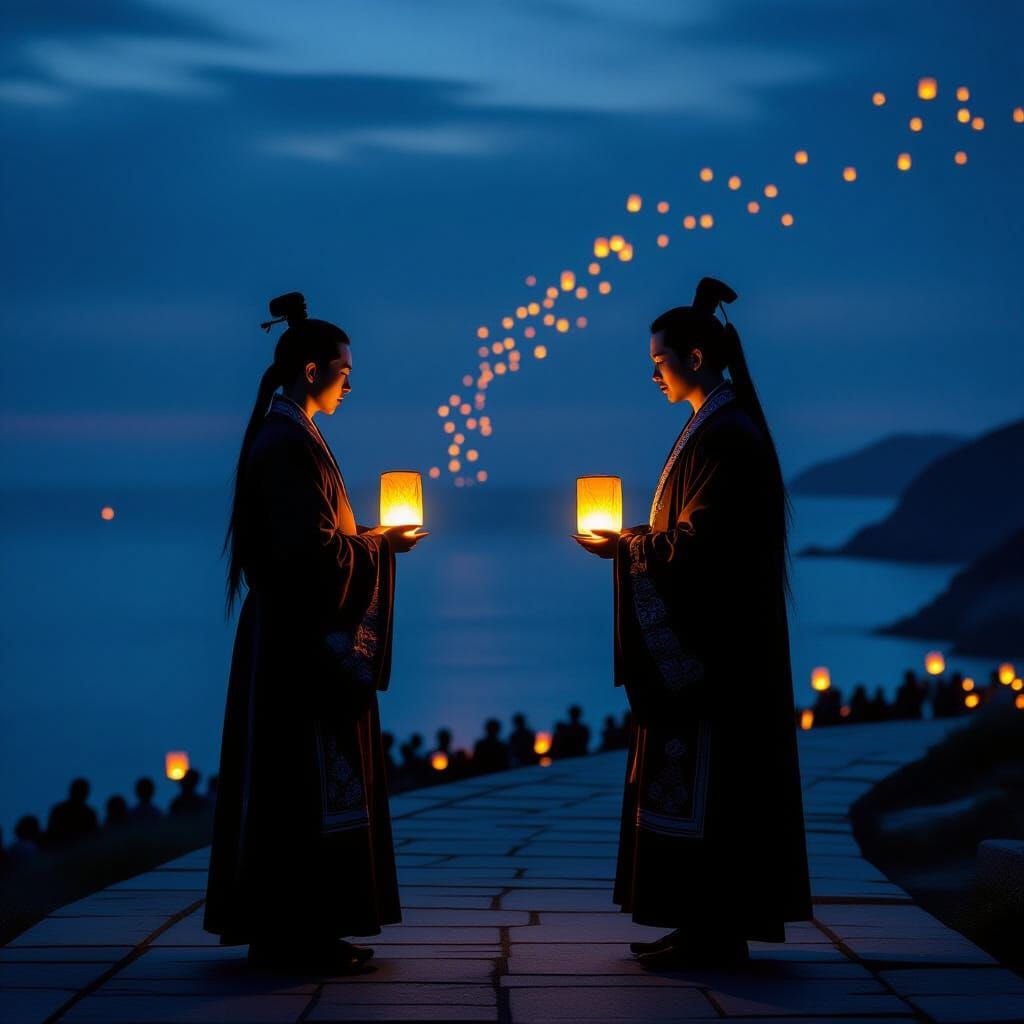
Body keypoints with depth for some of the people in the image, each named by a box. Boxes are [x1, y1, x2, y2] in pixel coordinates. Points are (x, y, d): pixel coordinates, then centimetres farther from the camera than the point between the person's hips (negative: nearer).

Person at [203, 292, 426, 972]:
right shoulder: (291, 444, -16)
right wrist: (380, 544, -9)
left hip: (289, 635, 11)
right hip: (302, 637, -11)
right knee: (306, 775, -6)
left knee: (286, 776, 12)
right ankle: (296, 934, 0)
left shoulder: (285, 437, 15)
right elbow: (310, 549, -21)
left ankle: (283, 928, 17)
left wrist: (367, 538, 12)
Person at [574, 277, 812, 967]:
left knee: (703, 780, -6)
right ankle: (712, 927, 16)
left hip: (712, 645, -10)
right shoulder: (720, 426, 15)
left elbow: (697, 545, -21)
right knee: (703, 779, 12)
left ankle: (713, 933, 0)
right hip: (712, 639, 10)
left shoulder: (724, 436, -17)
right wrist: (637, 542, 9)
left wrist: (626, 547, -8)